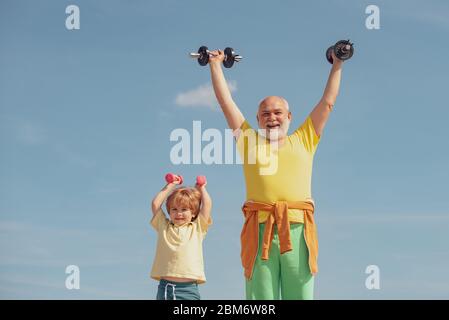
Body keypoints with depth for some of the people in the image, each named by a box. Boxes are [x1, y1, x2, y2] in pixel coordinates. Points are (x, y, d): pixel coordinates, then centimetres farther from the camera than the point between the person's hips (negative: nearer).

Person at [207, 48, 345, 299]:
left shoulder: (304, 141, 22)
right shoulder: (249, 141, 22)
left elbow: (328, 102, 27)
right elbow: (226, 101, 26)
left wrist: (337, 65, 32)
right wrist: (215, 64, 31)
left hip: (297, 229, 0)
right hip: (259, 229, 0)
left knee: (300, 296, -3)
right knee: (260, 304, -3)